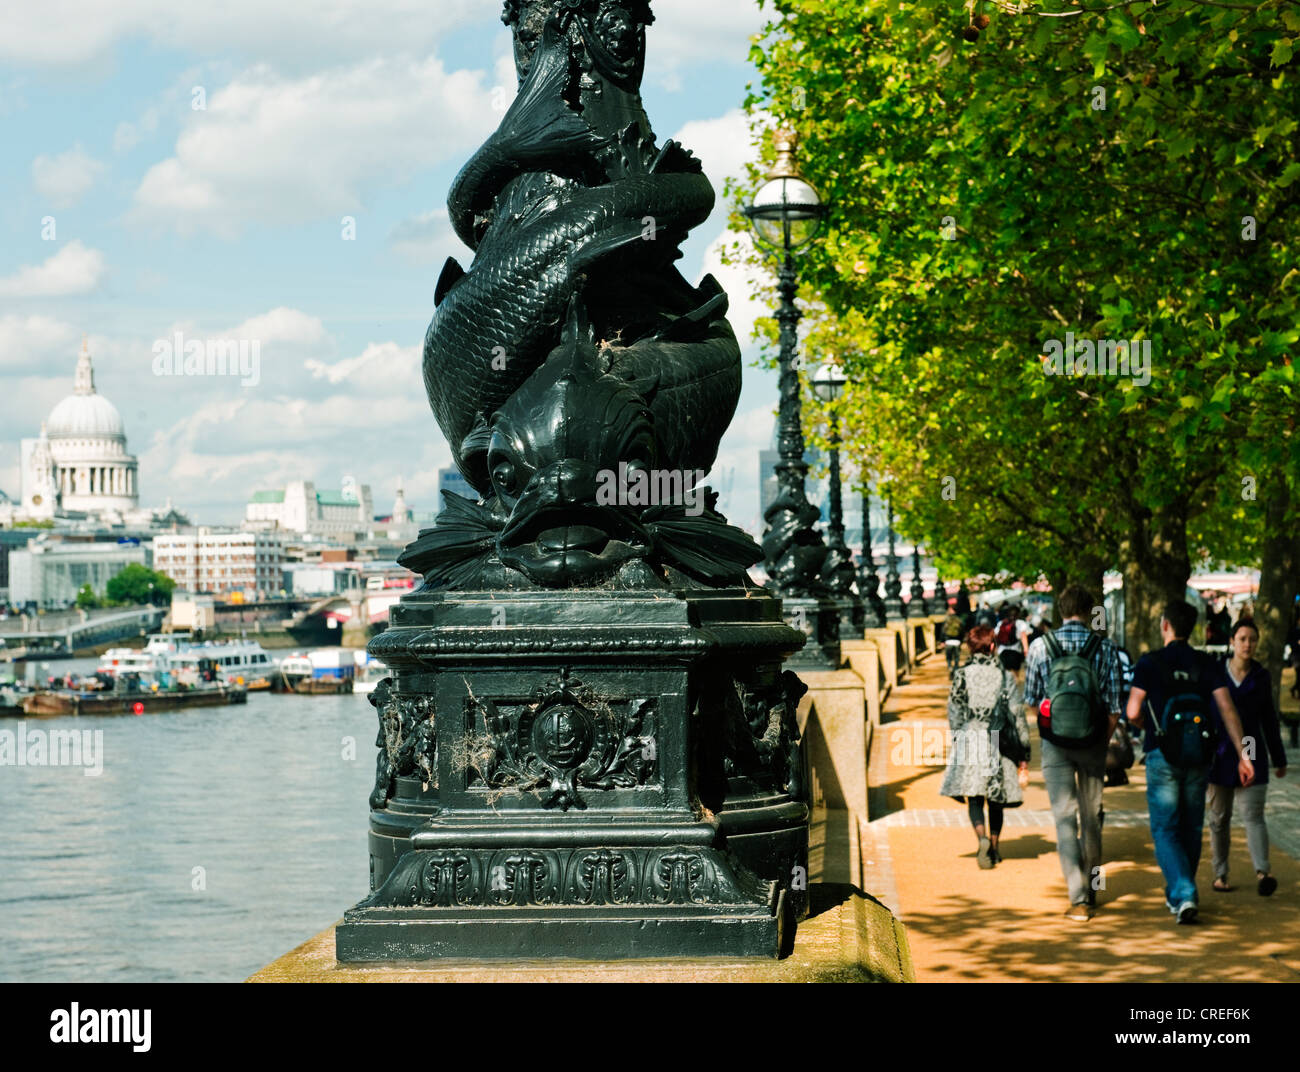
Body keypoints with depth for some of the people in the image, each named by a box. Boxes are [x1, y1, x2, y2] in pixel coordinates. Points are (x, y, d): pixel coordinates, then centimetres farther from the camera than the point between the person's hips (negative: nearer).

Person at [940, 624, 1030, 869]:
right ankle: (994, 848, 23)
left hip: (969, 742, -1)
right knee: (996, 800, 15)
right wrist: (1023, 752, 3)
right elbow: (1016, 715, -1)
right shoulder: (1004, 676, -1)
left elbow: (954, 715, 0)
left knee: (974, 798, -1)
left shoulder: (961, 675, -1)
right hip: (998, 745, 1)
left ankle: (982, 838, -26)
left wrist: (956, 743, 11)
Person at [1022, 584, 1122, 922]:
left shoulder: (1040, 646, -5)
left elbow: (1030, 702, 0)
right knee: (1091, 815, 16)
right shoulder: (1105, 648, -4)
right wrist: (1103, 741, 13)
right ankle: (1091, 890, 30)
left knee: (1065, 818, -1)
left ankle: (1079, 899, -11)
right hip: (1093, 741, 1)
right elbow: (1114, 707, -3)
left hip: (1055, 742, -1)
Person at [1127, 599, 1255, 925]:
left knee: (1165, 831, -1)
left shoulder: (1150, 663, -5)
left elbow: (1133, 713, -8)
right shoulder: (1207, 664, 3)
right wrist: (1242, 754, -4)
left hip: (1162, 755, -3)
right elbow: (1227, 710, -4)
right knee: (1191, 829, 16)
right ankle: (1178, 895, 27)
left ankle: (1183, 894, -19)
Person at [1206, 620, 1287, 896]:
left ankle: (1262, 874, -25)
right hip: (1220, 756, 0)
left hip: (1251, 754, 0)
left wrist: (1279, 759, 14)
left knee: (1253, 816, -12)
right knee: (1220, 819, 7)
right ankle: (1220, 874, 18)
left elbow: (1269, 719, 12)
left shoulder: (1261, 677, 5)